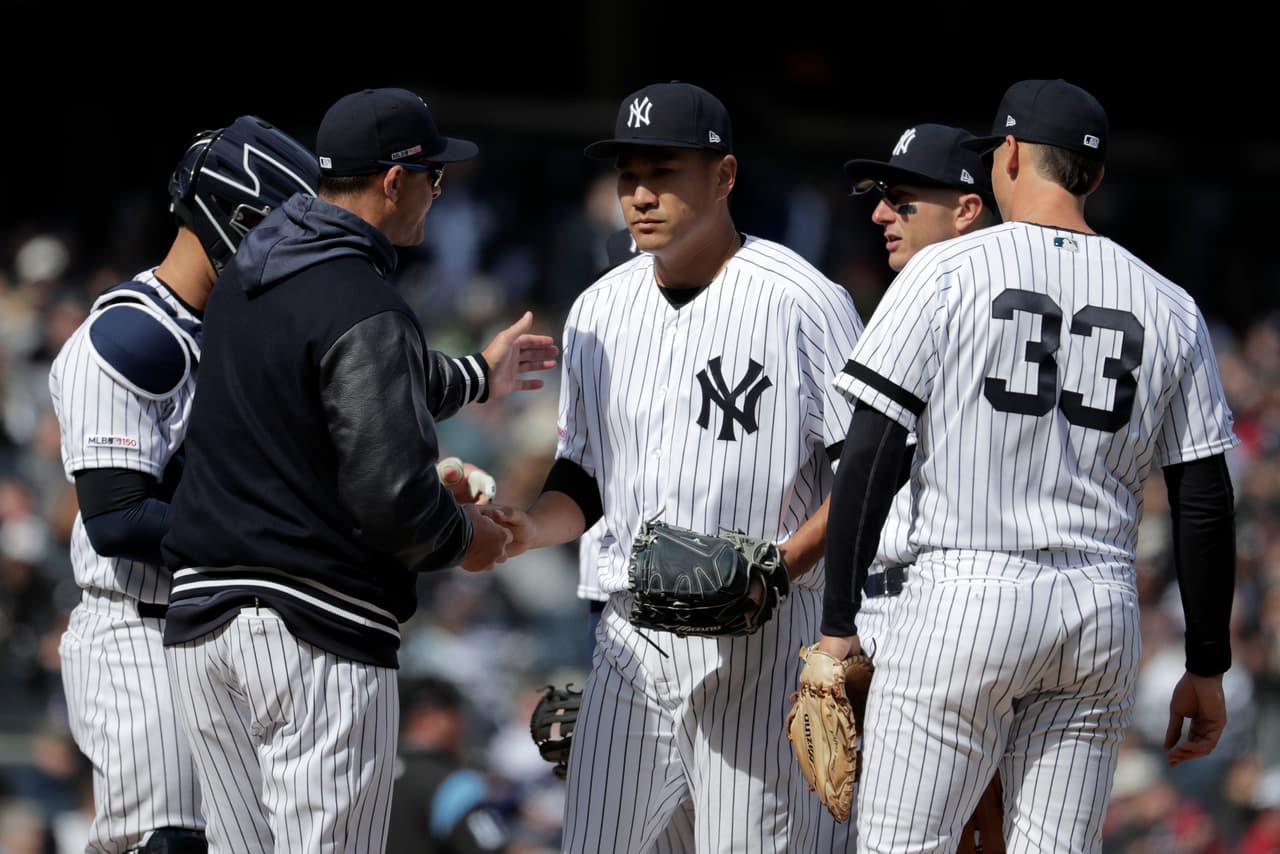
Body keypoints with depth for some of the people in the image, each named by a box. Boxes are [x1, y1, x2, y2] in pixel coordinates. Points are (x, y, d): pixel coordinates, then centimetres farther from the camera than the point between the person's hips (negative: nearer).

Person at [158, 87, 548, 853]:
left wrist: (476, 379, 44)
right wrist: (466, 539, 0)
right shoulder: (365, 310, -16)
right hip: (319, 628, -9)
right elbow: (391, 495, -21)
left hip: (200, 617, 9)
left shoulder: (247, 274, 13)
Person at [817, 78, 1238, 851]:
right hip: (1103, 615, 4)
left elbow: (871, 452, -7)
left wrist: (838, 625, -4)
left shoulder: (945, 272, -2)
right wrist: (1207, 668, 13)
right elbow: (1205, 500, 7)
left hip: (966, 594, -4)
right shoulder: (1168, 308, 8)